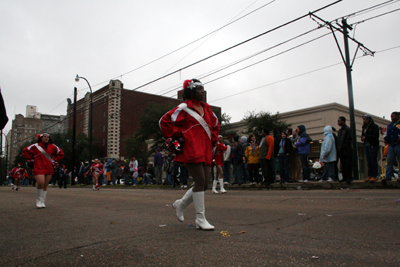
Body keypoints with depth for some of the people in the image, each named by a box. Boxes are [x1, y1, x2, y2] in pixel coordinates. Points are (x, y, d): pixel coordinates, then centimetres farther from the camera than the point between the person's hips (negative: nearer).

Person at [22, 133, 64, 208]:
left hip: (49, 169, 3)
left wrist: (53, 160, 9)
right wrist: (32, 159, 5)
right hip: (39, 168, -3)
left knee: (45, 185, 4)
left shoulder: (52, 147, 9)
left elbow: (60, 153, 20)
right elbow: (25, 151, 12)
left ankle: (42, 202, 14)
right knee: (41, 183, -20)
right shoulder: (35, 146, 3)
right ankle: (38, 200, 0)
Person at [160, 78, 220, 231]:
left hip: (205, 151, 8)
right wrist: (178, 136, -8)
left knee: (205, 184, 5)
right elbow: (164, 122, -5)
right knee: (200, 181, -12)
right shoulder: (184, 108, -3)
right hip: (192, 150, -7)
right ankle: (200, 219, -2)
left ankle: (180, 204, 27)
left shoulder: (206, 109, 18)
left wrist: (213, 139, 17)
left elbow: (215, 125, 32)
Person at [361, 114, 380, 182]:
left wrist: (366, 137, -15)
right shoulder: (364, 127, 17)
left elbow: (375, 136, -15)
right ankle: (370, 176, 11)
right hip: (366, 145, 7)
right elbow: (363, 135, 22)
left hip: (373, 145, -7)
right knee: (369, 162, 7)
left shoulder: (374, 126, -5)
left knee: (373, 161, -6)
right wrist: (362, 138, -1)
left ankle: (375, 176, -2)